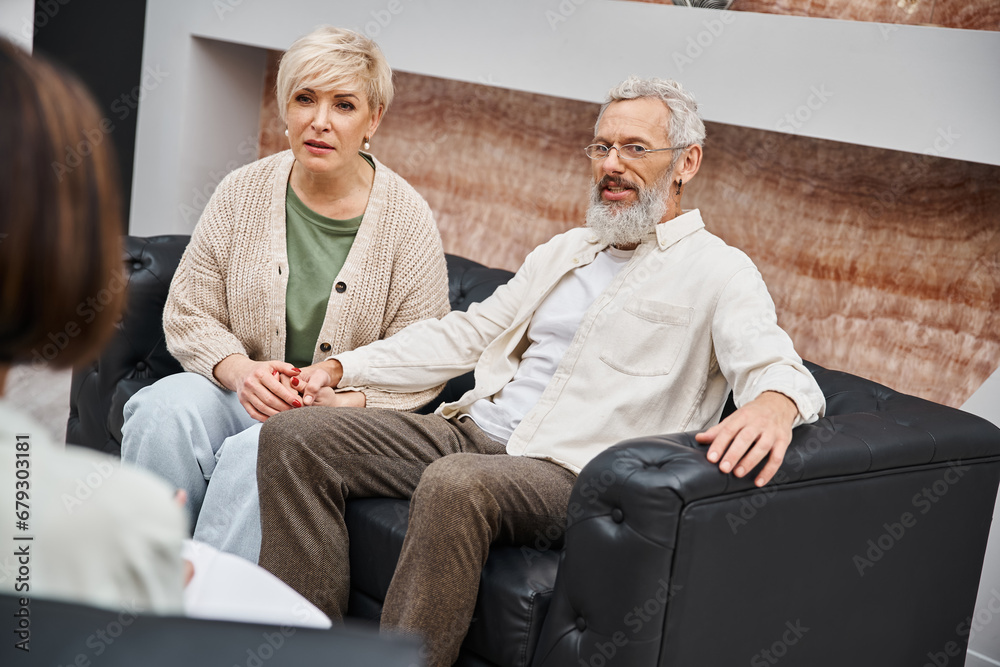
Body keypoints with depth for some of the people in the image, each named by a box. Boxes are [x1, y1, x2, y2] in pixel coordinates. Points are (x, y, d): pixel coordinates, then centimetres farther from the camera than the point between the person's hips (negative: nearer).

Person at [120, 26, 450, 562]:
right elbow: (188, 314, 4)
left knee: (257, 454, -33)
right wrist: (241, 370, -15)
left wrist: (342, 403, -21)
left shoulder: (406, 220, -6)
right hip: (237, 387, 3)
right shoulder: (242, 193, 2)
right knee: (163, 412, -27)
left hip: (344, 414, -3)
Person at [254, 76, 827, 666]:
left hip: (572, 470, -7)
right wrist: (343, 367, 16)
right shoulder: (566, 250, 24)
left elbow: (774, 364, -14)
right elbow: (467, 333, 25)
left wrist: (775, 405, -42)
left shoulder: (719, 271, 2)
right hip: (476, 432, 8)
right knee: (294, 436, -9)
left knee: (455, 483, -40)